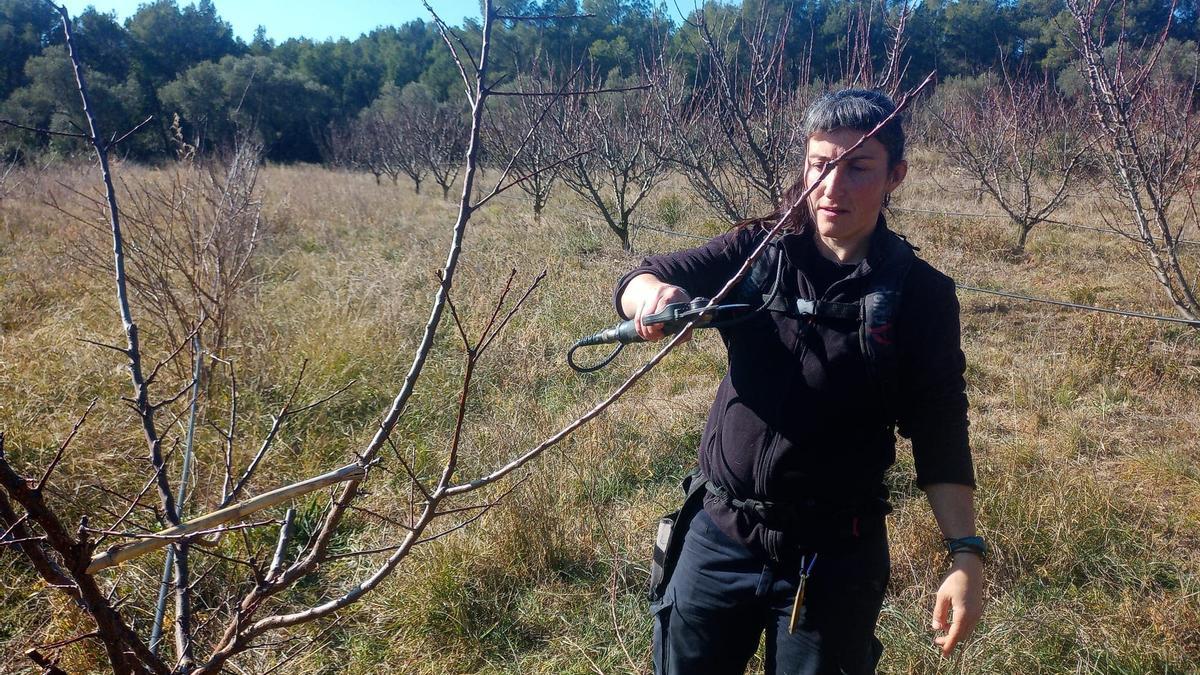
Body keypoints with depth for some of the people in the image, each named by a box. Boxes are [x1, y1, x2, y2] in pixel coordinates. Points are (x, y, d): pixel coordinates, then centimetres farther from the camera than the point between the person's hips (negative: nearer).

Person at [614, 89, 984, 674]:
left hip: (837, 555, -1)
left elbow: (940, 433, -4)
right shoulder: (757, 251, -3)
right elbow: (640, 279, -12)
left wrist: (966, 554, -12)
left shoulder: (920, 295, -6)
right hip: (720, 536, 2)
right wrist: (653, 292, -35)